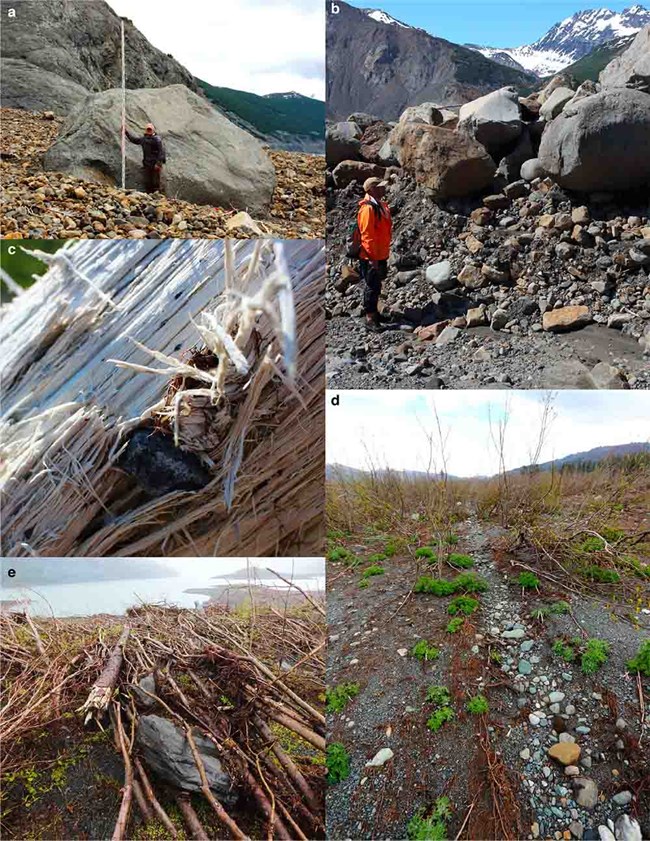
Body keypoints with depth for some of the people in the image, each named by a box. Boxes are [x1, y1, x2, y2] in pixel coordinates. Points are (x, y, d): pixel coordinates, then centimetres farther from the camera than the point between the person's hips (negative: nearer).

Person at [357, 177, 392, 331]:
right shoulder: (368, 208, -20)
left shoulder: (381, 205, 11)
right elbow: (366, 235, -22)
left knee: (376, 285, 18)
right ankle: (370, 318, 6)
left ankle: (374, 311, 31)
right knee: (372, 286, -2)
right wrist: (373, 258, -22)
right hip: (371, 257, -9)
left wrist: (385, 253, 21)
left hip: (381, 255, 9)